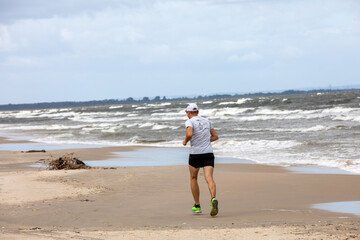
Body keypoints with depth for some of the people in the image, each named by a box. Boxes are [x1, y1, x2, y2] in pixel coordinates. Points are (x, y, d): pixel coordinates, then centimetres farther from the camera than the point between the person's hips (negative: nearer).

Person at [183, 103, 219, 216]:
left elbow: (189, 134, -22)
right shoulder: (207, 121, 14)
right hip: (208, 153, 3)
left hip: (195, 153, -3)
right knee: (209, 178, -10)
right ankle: (213, 199, -38)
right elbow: (215, 136, 20)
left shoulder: (190, 122, -4)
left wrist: (185, 141, -2)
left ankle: (197, 206, 19)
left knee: (193, 178, 17)